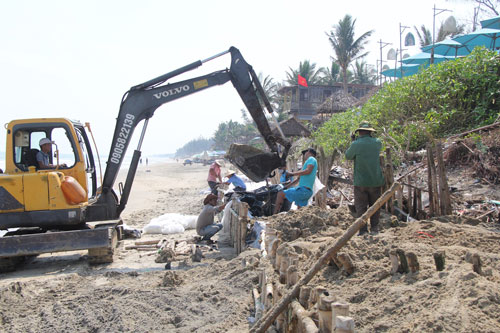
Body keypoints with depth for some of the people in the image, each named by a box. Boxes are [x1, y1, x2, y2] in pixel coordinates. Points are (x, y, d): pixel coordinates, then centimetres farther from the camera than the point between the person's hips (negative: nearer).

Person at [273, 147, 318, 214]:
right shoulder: (308, 162, 29)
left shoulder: (311, 159, 1)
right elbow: (299, 178, 32)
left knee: (280, 194, -11)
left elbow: (308, 171, -19)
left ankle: (275, 215, -14)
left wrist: (292, 173, -15)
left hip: (304, 189, -10)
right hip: (307, 192, 10)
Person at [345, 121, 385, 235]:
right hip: (376, 181, 3)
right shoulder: (377, 143, -1)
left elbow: (348, 156, 5)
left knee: (360, 207, 3)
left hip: (360, 182, -3)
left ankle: (363, 230, 0)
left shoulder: (356, 144, -11)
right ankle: (374, 228, 18)